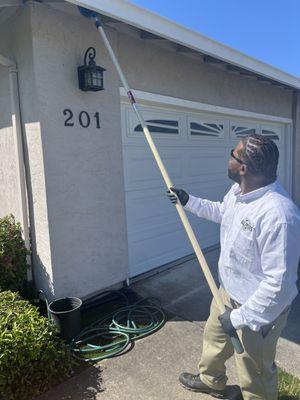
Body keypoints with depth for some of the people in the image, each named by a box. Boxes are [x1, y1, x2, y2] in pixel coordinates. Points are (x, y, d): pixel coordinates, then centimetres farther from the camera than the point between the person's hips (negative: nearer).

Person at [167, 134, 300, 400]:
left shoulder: (278, 215, -37)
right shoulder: (238, 191, -7)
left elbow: (278, 283, -33)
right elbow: (221, 211, 17)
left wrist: (241, 316, -24)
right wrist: (189, 201, 16)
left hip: (261, 307, -9)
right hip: (228, 290, 9)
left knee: (255, 372, 16)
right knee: (213, 335, 31)